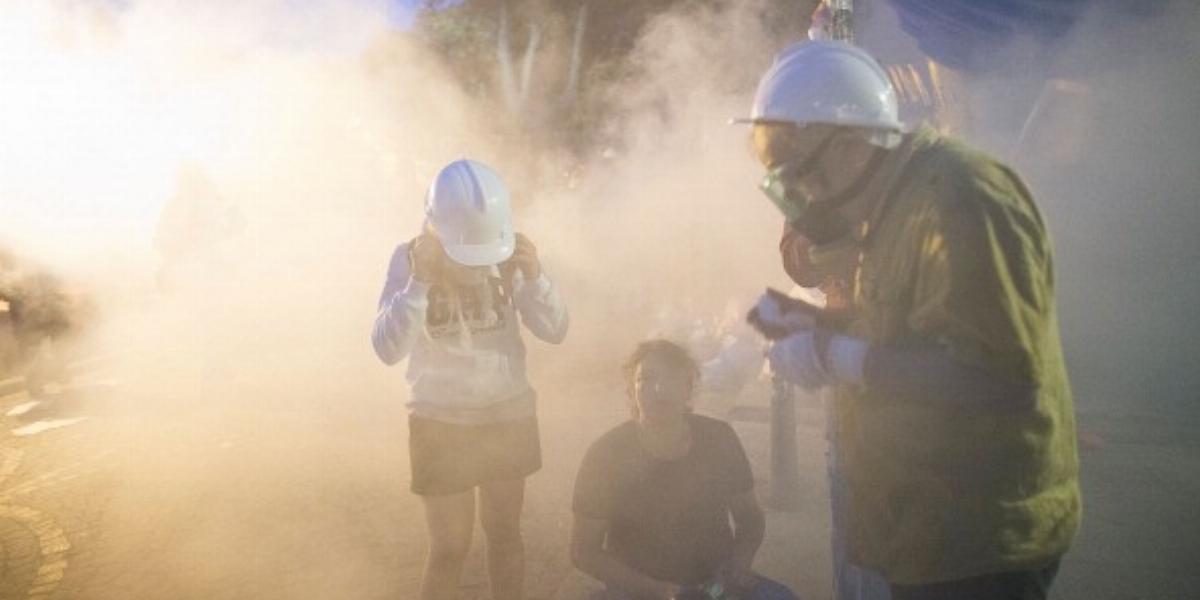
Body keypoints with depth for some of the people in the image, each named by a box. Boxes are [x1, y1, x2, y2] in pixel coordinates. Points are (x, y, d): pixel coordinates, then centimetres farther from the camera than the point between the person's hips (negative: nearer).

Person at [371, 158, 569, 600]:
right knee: (450, 547, 6)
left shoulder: (508, 254, -7)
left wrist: (534, 276, -24)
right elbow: (388, 349, -22)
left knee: (505, 533, 18)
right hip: (442, 423, -2)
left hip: (508, 416, 3)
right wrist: (420, 281, -33)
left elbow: (554, 331, -8)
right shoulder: (410, 259, -13)